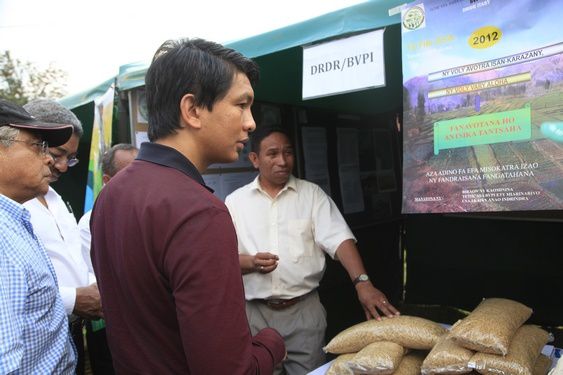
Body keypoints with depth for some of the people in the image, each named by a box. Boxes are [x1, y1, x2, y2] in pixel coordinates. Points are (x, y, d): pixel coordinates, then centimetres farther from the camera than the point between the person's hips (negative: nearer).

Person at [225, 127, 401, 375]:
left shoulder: (312, 194, 0)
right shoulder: (235, 201, 1)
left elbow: (339, 238, -11)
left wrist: (362, 282, -26)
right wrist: (251, 262, -19)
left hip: (305, 309, 0)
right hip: (255, 313, 1)